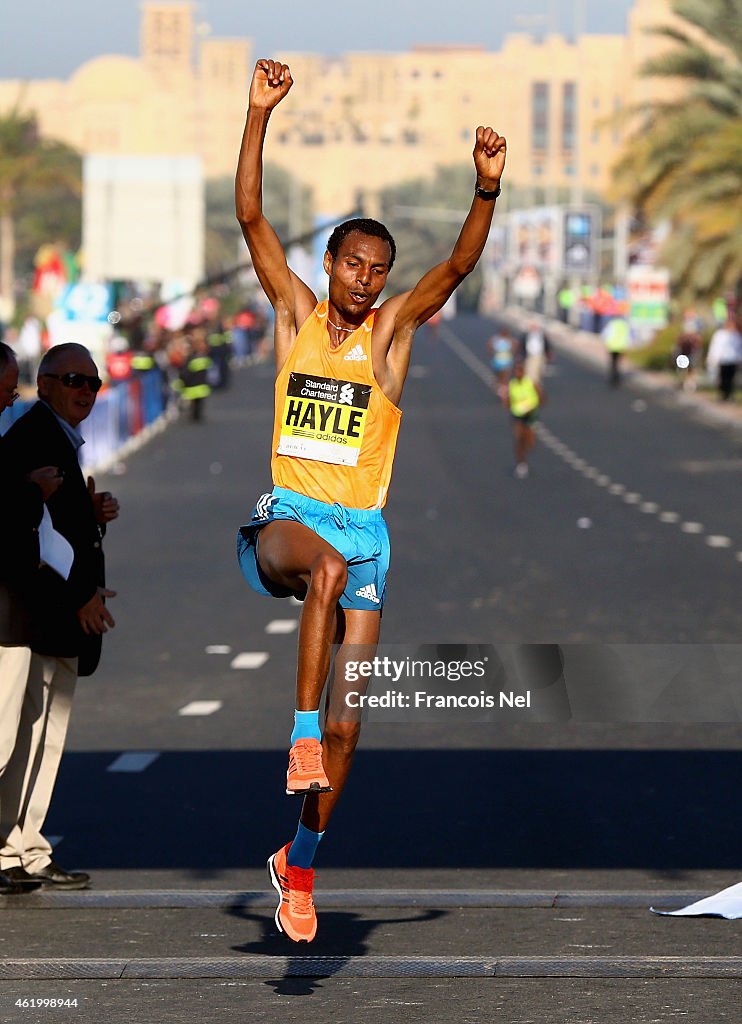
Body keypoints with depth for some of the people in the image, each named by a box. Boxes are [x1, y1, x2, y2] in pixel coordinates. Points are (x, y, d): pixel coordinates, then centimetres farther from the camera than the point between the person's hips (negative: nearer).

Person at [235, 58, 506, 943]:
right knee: (327, 567, -40)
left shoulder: (393, 327, 4)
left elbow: (458, 266, -11)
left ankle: (298, 865, 17)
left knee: (346, 728, 0)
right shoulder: (295, 312, 5)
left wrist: (488, 190, -28)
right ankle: (301, 729, -36)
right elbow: (251, 217, -3)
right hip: (284, 519, -1)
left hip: (362, 529, 2)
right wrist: (259, 114, -13)